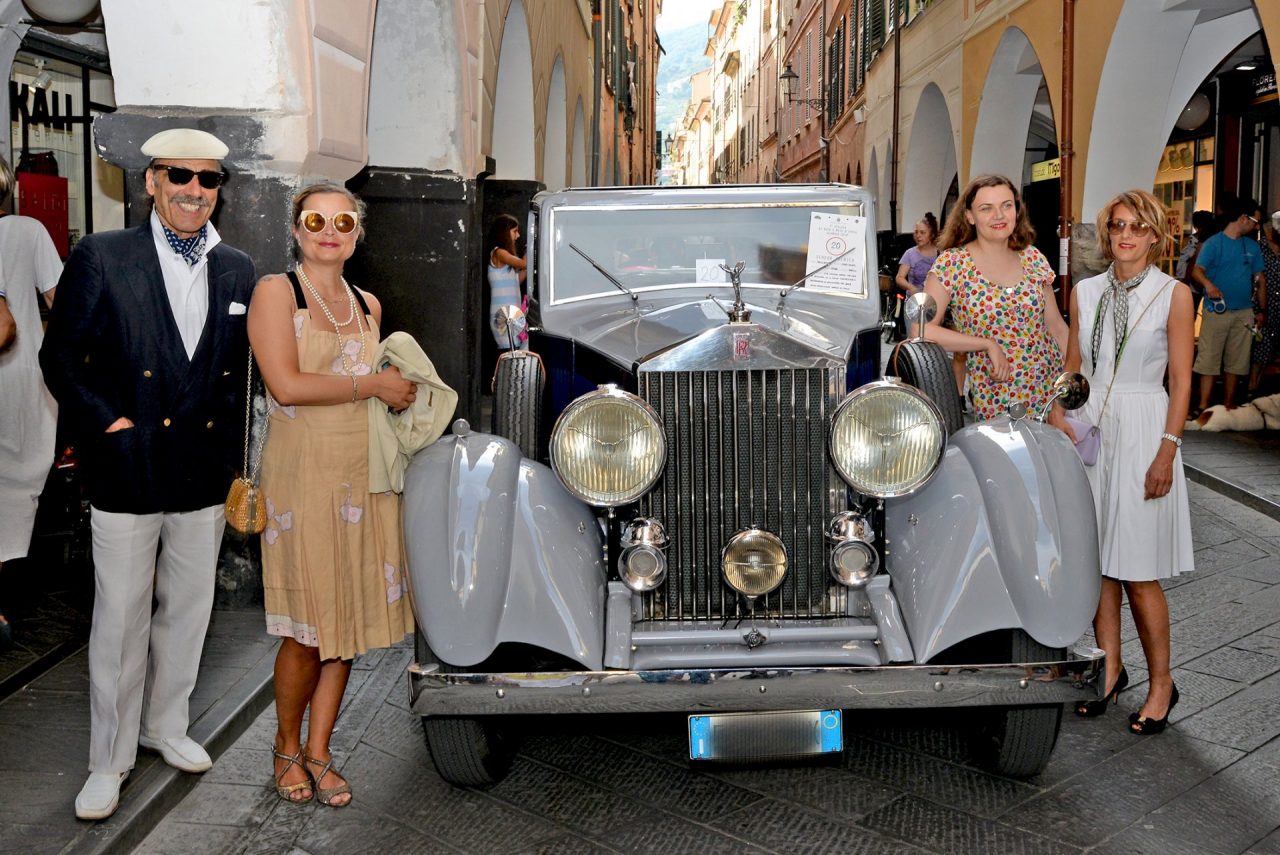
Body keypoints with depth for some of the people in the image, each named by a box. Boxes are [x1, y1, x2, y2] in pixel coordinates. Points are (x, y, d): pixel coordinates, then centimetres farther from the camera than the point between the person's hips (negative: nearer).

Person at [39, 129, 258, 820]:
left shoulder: (238, 271, 7)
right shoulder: (99, 258, -4)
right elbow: (60, 356, -2)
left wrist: (232, 463, 9)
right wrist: (107, 421, -11)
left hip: (204, 476, 4)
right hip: (127, 473, -4)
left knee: (187, 610, 16)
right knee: (119, 620, 5)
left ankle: (165, 725, 36)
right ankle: (109, 758, 20)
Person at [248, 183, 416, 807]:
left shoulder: (368, 305, 16)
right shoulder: (276, 291, -2)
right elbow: (286, 385, -14)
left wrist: (404, 393, 8)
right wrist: (373, 384, -9)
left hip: (365, 476, 6)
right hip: (302, 473, -5)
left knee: (350, 618, 6)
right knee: (308, 628, -4)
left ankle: (319, 753, 20)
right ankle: (287, 748, 20)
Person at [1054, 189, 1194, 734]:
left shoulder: (1173, 294, -2)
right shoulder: (1085, 292, 9)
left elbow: (1181, 381, -4)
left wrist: (1167, 452, -11)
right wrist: (1057, 429, 4)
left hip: (1141, 432, -4)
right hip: (1088, 429, 4)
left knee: (1138, 571, -2)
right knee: (1097, 560, 9)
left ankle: (1161, 683, 14)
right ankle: (1111, 669, 23)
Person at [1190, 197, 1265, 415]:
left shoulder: (1252, 246, 12)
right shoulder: (1214, 243, -3)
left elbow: (1259, 280, 16)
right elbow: (1197, 270, -14)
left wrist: (1262, 310, 13)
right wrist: (1208, 284, -35)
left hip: (1244, 313, 5)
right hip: (1216, 312, -5)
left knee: (1236, 361, 8)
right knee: (1209, 359, -5)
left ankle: (1229, 405, 17)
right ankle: (1203, 406, -2)